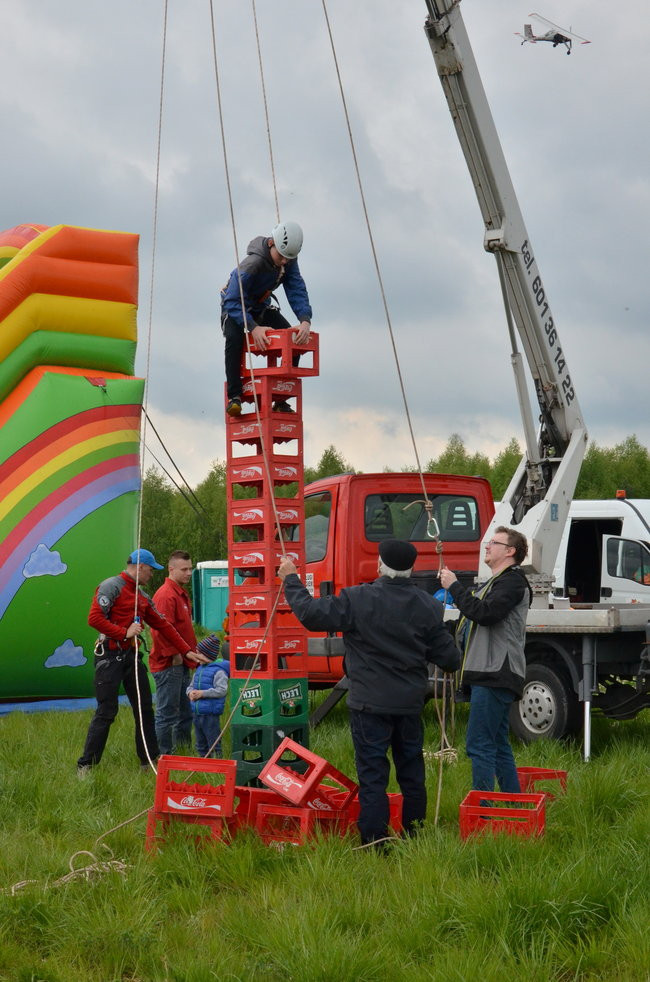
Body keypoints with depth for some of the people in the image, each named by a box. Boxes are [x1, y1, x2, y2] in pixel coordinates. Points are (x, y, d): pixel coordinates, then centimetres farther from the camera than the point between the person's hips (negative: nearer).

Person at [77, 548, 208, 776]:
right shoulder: (112, 586, -7)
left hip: (131, 655, 8)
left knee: (144, 709, 10)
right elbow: (94, 618, -18)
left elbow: (163, 625, 22)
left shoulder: (142, 597, 19)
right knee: (106, 712, -8)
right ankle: (86, 765, -1)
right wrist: (124, 633, -17)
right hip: (110, 656, -8)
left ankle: (150, 760, 20)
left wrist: (187, 650, 20)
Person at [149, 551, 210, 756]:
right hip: (169, 664, -10)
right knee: (167, 714, -4)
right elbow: (162, 630, -23)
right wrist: (175, 654, -19)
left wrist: (191, 652, 17)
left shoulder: (181, 593, 18)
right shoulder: (166, 595, -15)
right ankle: (164, 755, 1)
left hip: (180, 664, 10)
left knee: (185, 711, 16)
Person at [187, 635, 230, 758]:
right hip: (197, 713, 8)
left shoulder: (218, 671, -14)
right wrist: (190, 692, -4)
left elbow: (221, 690, -22)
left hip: (211, 715, -8)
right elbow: (191, 685, 19)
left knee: (214, 743, -3)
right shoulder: (200, 669, 11)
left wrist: (203, 693, -21)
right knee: (201, 745, 18)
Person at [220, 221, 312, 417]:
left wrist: (305, 320, -39)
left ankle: (281, 399, -9)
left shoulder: (289, 260, -18)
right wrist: (253, 328, -50)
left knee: (295, 339, -13)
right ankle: (234, 396, -32)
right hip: (235, 307, -5)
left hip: (262, 307, 5)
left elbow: (297, 290, -21)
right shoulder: (252, 263, -36)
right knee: (234, 337, -37)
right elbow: (232, 302, -38)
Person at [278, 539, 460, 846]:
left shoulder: (357, 600, -15)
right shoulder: (428, 606, -1)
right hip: (411, 703, 5)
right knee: (411, 771, 16)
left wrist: (291, 580, 1)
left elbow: (311, 614, -13)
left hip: (370, 703, -5)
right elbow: (449, 658, 4)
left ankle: (374, 842, -2)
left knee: (372, 774, -1)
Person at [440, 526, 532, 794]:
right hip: (488, 675, 11)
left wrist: (454, 586, -14)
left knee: (479, 745, -13)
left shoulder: (513, 581, -8)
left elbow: (485, 613, -22)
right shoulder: (495, 582, 26)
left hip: (495, 675, -11)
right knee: (498, 746, 14)